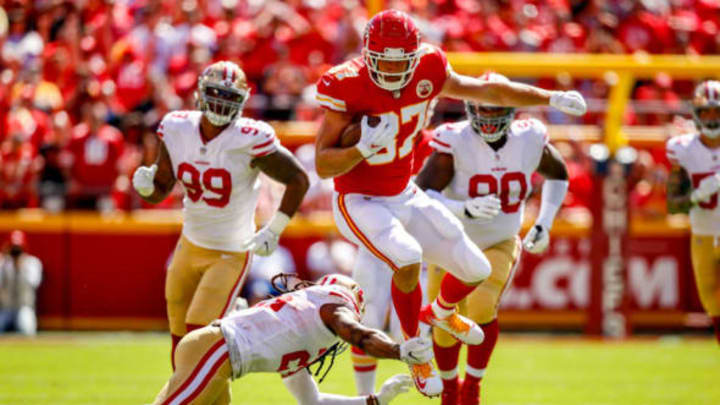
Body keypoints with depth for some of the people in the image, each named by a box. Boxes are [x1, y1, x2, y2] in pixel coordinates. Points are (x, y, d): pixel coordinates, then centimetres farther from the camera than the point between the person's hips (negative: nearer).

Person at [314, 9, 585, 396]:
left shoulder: (426, 74, -9)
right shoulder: (347, 87, -24)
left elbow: (486, 91, 6)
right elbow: (323, 165, -22)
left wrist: (550, 98, 4)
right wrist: (364, 148, -39)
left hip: (405, 197, 6)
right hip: (360, 203, -6)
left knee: (475, 269, 6)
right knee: (408, 259, -33)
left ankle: (441, 312, 44)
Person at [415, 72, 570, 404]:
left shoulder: (530, 140, -13)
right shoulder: (455, 142, -25)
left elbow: (557, 175, 10)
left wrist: (543, 225, 4)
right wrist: (466, 209, -46)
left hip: (500, 245, 1)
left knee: (482, 306, -23)